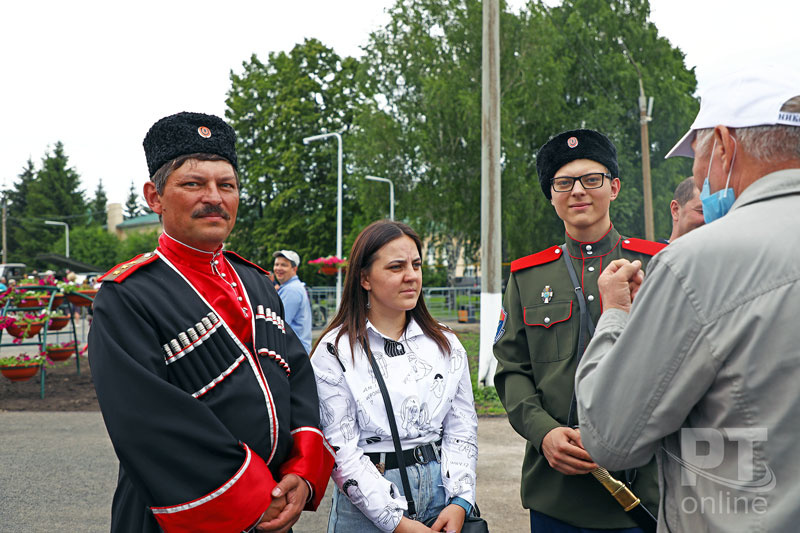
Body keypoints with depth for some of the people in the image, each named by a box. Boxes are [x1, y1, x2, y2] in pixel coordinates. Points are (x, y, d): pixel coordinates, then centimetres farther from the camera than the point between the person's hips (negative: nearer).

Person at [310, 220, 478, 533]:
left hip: (441, 497, 4)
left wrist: (459, 502, -10)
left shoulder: (447, 345, 5)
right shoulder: (335, 352, -8)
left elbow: (462, 429, 4)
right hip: (367, 504, -3)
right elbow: (340, 451, -12)